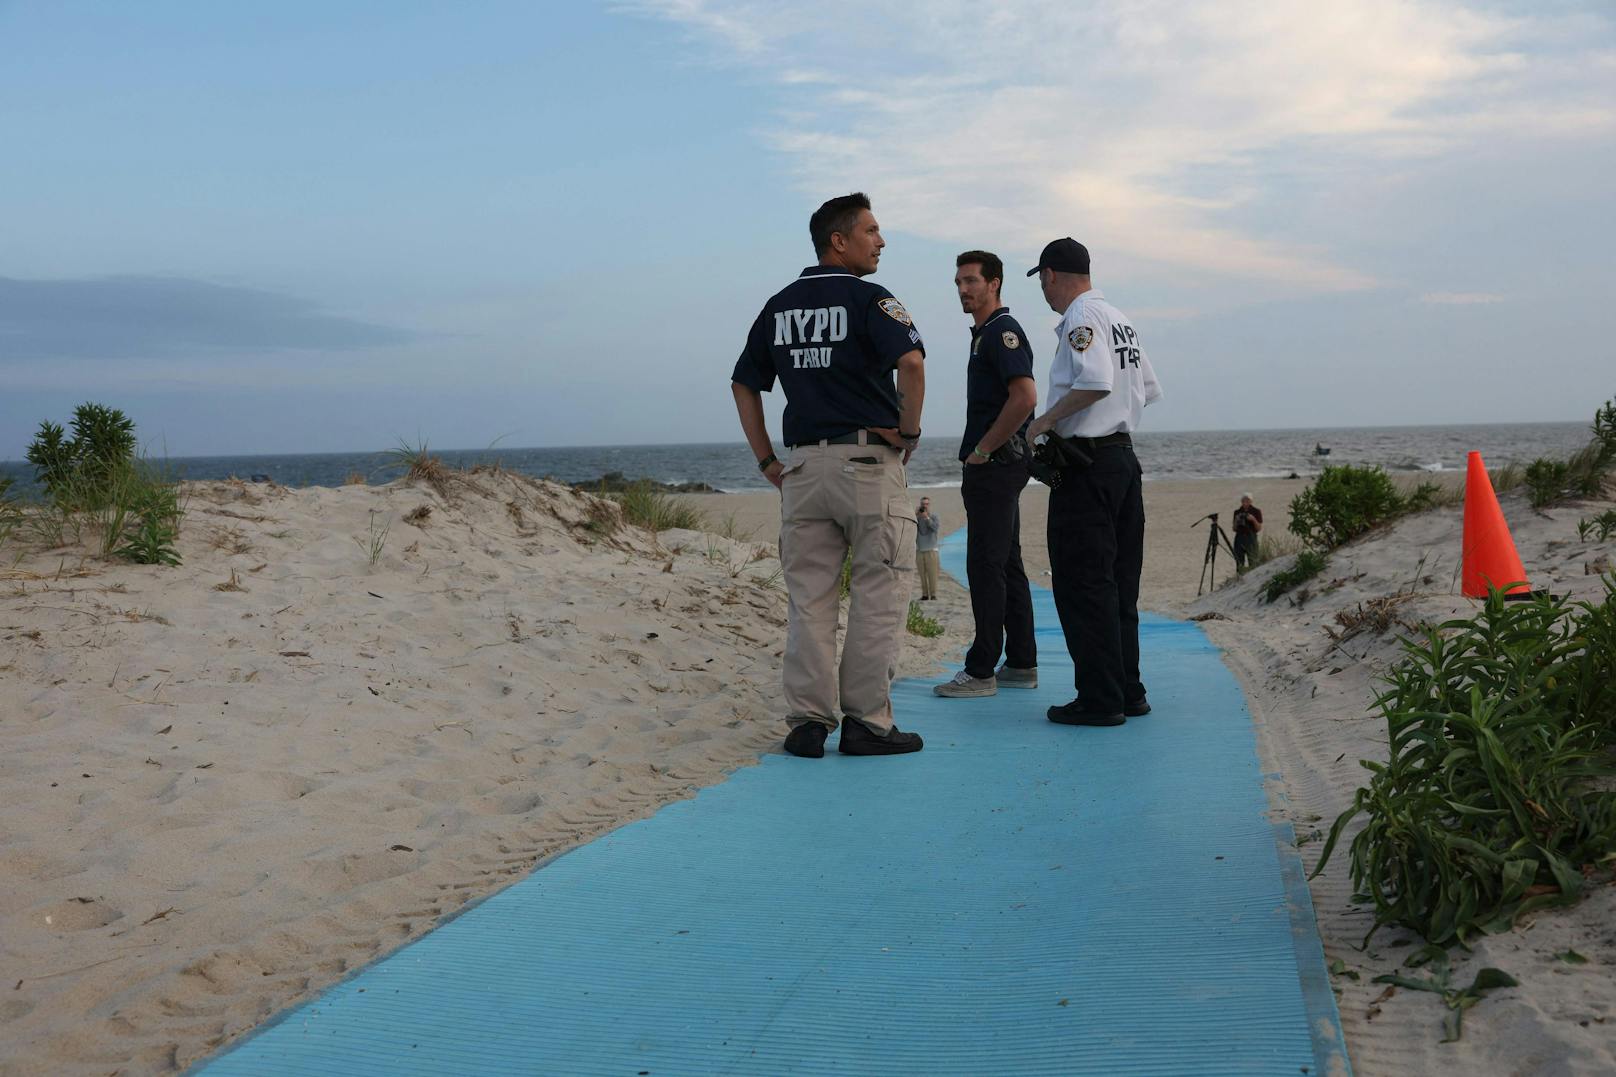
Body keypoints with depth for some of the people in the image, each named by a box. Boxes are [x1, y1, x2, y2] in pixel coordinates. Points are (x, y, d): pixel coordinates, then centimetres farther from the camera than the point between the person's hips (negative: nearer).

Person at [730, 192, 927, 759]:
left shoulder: (779, 307, 13)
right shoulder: (867, 298, -6)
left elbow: (743, 385, 17)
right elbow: (911, 362, -22)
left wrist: (767, 462, 17)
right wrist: (910, 430, -9)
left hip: (802, 466, 5)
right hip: (868, 459, -5)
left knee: (808, 598, 8)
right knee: (878, 596, 2)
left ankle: (807, 722, 8)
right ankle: (867, 721, 3)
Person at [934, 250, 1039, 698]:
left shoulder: (1002, 331, -12)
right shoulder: (985, 333, 20)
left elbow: (1025, 397, -24)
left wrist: (982, 450, -18)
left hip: (996, 465, -11)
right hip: (995, 465, 11)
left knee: (985, 565, -9)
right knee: (1006, 564, 12)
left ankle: (980, 671, -6)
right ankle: (1021, 664, 17)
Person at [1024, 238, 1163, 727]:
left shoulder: (1079, 319, -11)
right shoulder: (1121, 319, 17)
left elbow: (1095, 383, -26)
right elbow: (1149, 389, 22)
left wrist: (1048, 419, -15)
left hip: (1087, 463, -9)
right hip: (1124, 455, 9)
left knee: (1082, 584, -6)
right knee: (1119, 582, 13)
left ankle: (1100, 699, -5)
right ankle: (1128, 691, 17)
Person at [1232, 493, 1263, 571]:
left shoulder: (1256, 511, 3)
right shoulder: (1237, 512, 12)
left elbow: (1259, 528, 1)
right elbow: (1234, 529, 13)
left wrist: (1253, 519, -14)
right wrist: (1236, 521, -5)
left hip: (1251, 538, -3)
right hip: (1239, 537, 3)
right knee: (1239, 564, -1)